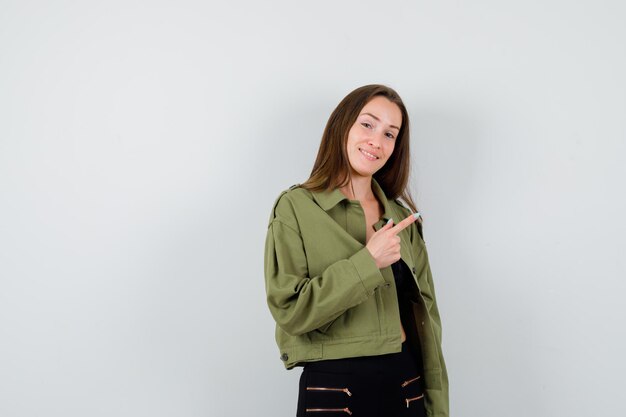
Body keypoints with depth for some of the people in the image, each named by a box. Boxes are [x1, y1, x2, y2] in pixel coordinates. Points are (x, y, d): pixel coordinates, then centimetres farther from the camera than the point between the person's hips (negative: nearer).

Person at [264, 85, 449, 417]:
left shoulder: (403, 218, 8)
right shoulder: (296, 208, -6)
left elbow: (425, 314, 7)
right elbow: (290, 311, -14)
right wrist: (367, 262, -19)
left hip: (407, 385, 4)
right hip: (333, 390, -4)